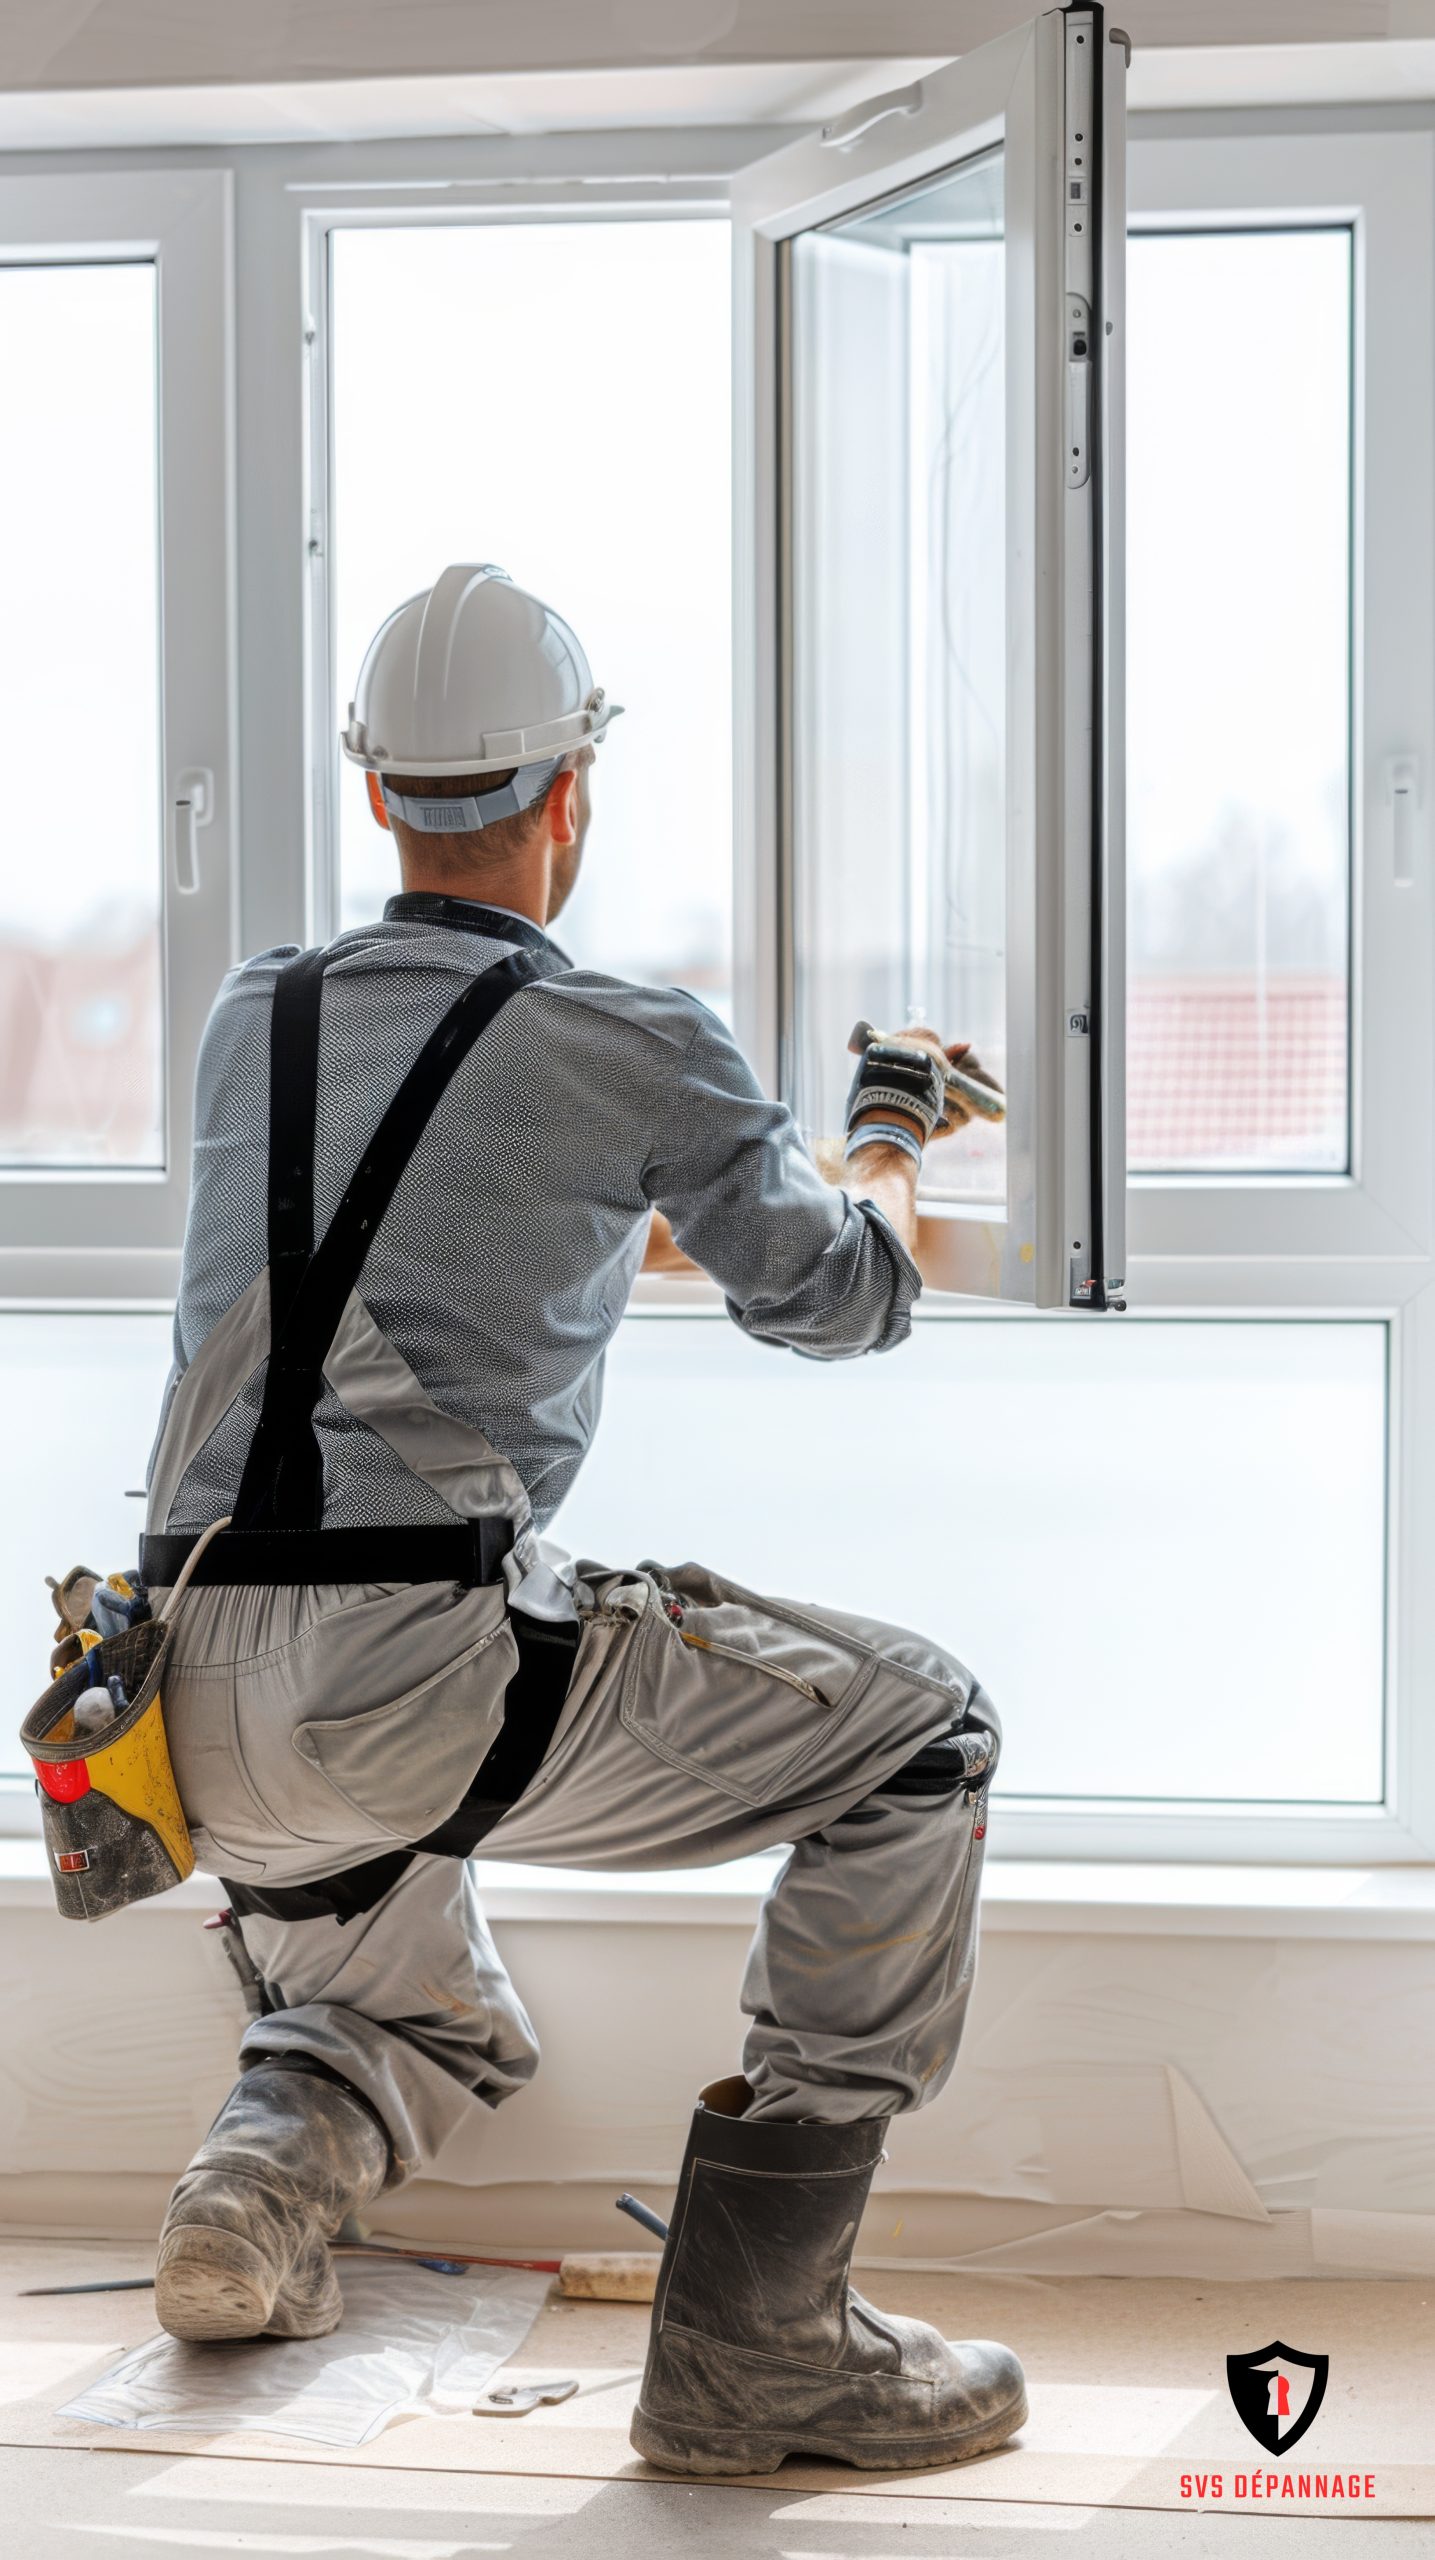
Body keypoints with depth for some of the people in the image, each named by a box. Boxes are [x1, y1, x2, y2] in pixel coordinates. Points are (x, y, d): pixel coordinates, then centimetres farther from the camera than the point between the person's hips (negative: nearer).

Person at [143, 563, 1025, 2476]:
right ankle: (754, 2335, 1)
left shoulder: (253, 1020, 17)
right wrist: (891, 1134, 39)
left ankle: (264, 2169, -1)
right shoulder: (640, 1047, 1)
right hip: (432, 1667, -7)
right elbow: (842, 1298, 16)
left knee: (442, 2029, 34)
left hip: (203, 1716, 7)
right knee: (919, 1734, 8)